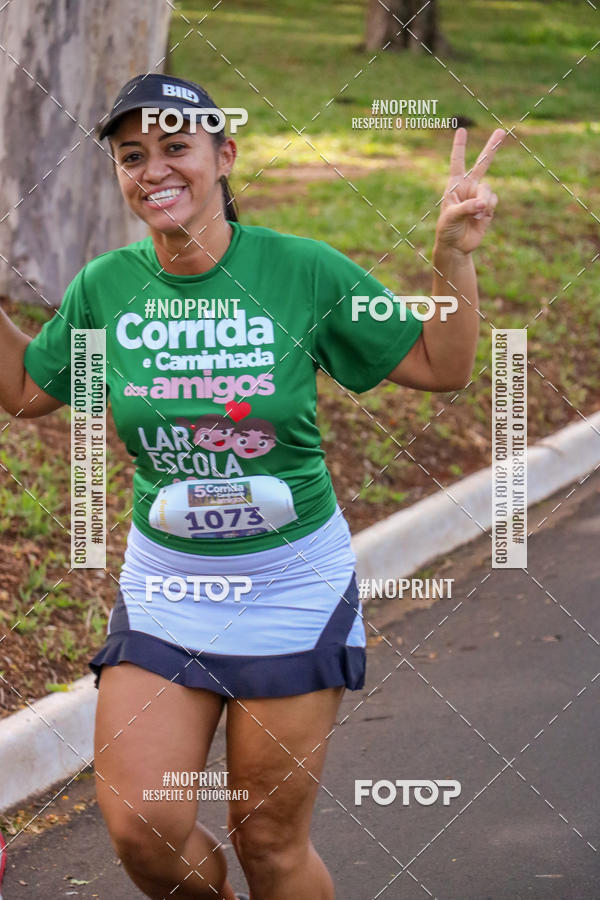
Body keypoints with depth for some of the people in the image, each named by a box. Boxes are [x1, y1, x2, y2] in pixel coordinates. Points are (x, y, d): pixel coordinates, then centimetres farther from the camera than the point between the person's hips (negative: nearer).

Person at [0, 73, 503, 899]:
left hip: (293, 587, -2)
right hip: (163, 586, 2)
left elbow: (441, 368, -1)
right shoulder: (106, 287, -2)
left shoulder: (303, 270, -9)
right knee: (142, 832, -8)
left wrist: (455, 256, -14)